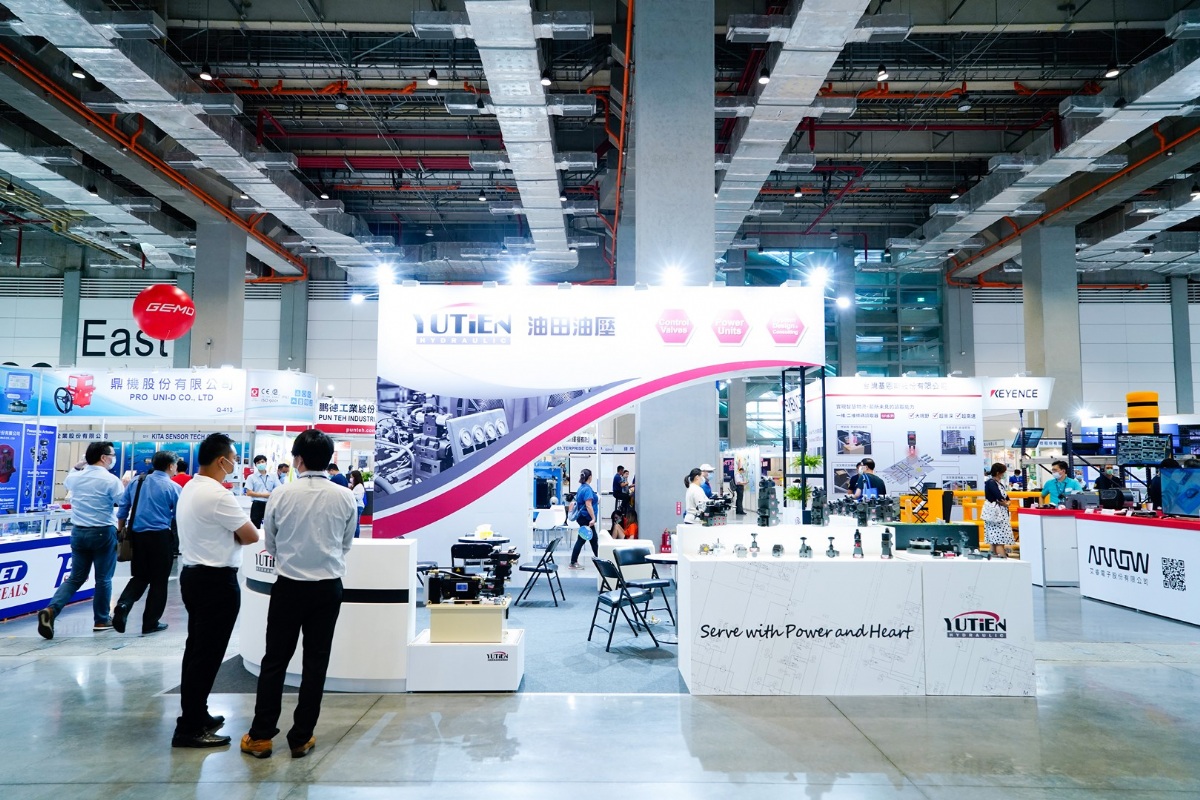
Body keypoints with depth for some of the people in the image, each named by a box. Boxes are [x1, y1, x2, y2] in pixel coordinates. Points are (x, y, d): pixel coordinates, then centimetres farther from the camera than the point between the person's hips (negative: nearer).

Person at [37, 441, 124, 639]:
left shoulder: (75, 477, 4)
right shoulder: (111, 480, -14)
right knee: (103, 579, 7)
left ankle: (51, 610, -6)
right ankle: (101, 620, 17)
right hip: (103, 533, -5)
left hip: (78, 531, 5)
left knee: (76, 578, 14)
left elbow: (67, 483, 29)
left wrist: (81, 465, 38)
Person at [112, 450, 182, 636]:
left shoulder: (136, 482, 8)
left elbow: (122, 510, 12)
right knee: (159, 580, 8)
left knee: (140, 576, 19)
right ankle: (151, 623, 13)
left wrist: (120, 530, 23)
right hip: (160, 537, -5)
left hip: (136, 535, 5)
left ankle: (123, 605, -7)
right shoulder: (174, 488, -6)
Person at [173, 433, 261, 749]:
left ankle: (195, 715, 29)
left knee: (196, 649, 18)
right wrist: (239, 533, 5)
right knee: (208, 654, -2)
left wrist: (230, 533, 1)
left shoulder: (190, 489, 9)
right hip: (216, 581, -10)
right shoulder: (218, 496, -22)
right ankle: (189, 728, 5)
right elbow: (251, 536, -15)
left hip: (193, 575, 10)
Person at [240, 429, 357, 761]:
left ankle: (260, 736, 17)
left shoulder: (282, 495, -9)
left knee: (275, 660, 11)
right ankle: (301, 738, 16)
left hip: (288, 586, -1)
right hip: (327, 588, 1)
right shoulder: (345, 497, -7)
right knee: (315, 662, 9)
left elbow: (270, 545, 5)